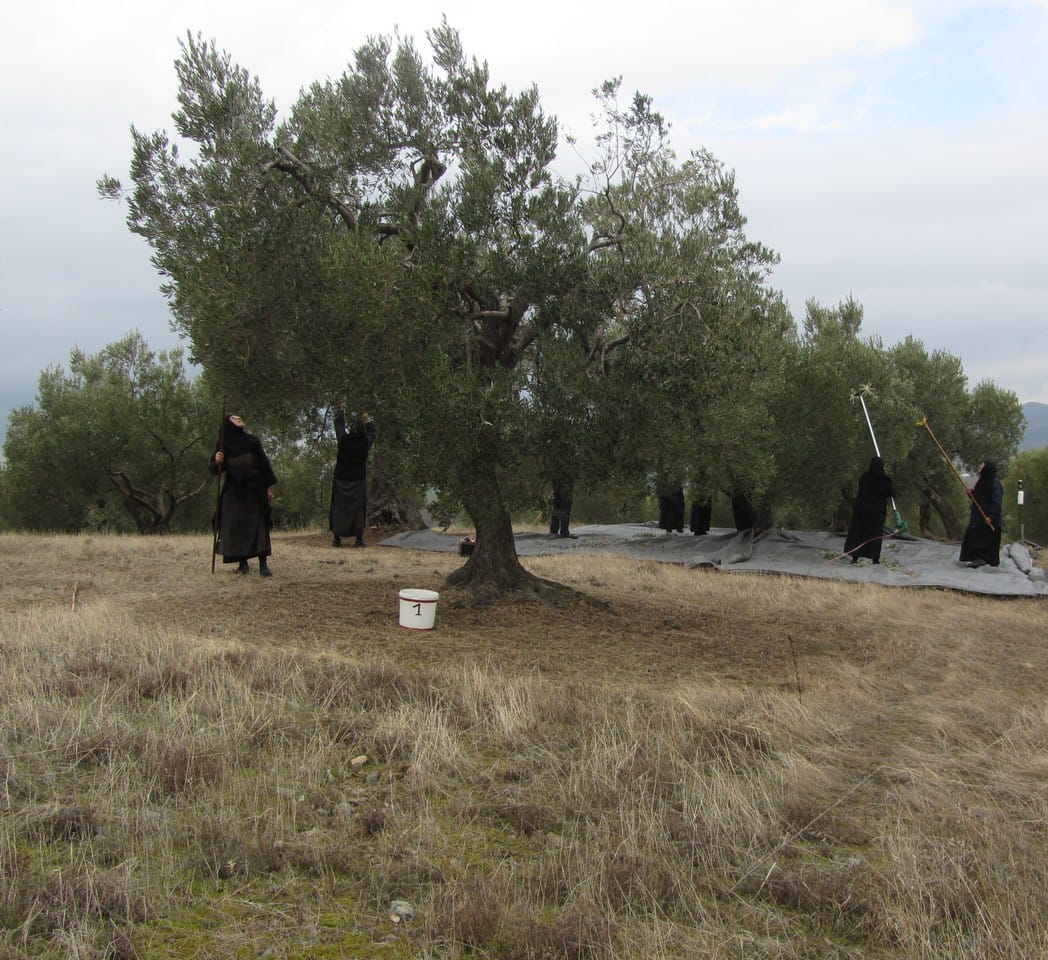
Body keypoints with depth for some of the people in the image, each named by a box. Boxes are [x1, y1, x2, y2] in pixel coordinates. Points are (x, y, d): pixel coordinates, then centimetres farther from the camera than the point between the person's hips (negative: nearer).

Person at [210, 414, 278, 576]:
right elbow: (216, 469, 5)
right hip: (233, 491, 0)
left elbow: (264, 463, 8)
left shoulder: (253, 441, 8)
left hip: (254, 489, 0)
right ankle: (242, 563, 4)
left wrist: (269, 486, 2)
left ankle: (263, 563, -10)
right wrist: (217, 461, -18)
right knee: (236, 526, -3)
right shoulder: (223, 444, 6)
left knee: (259, 525, -7)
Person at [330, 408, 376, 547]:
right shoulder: (365, 443, -12)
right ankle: (358, 538, -1)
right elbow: (371, 432, 10)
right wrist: (368, 420, 28)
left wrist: (341, 412, 22)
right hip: (358, 481, 0)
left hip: (341, 480, 0)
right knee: (358, 508, 5)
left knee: (338, 508, 6)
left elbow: (339, 425, 5)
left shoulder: (344, 440, -13)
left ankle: (336, 538, 3)